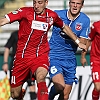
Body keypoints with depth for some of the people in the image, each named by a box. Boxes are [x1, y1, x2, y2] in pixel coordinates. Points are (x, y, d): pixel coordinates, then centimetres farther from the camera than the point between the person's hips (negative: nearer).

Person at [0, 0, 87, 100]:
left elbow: (64, 28, 20)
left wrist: (78, 42, 26)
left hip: (41, 55, 0)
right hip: (22, 56, 0)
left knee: (41, 78, -34)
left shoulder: (52, 16, 1)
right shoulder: (24, 12, -9)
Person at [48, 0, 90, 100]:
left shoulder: (85, 20, -4)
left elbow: (82, 43, -7)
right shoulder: (57, 14, -7)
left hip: (70, 59, 3)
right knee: (60, 86, -23)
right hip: (54, 56, -3)